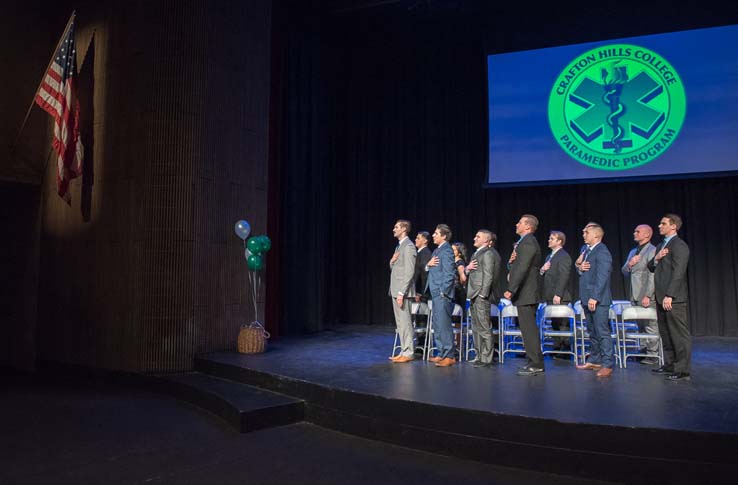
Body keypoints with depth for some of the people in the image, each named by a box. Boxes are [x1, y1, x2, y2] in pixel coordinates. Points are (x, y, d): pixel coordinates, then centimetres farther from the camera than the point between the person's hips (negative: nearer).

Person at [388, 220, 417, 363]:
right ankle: (404, 351, 20)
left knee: (405, 322, -4)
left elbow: (409, 272, -19)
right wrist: (391, 261, -1)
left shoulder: (408, 246, -13)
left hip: (402, 291, -10)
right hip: (395, 290, 10)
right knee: (400, 323, 13)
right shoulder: (399, 246, 17)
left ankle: (408, 353, 2)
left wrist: (401, 292, -22)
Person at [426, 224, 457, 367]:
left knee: (443, 324, -7)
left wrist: (443, 292, -18)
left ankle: (449, 356, 0)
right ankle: (442, 354, 23)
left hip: (442, 294, -10)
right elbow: (432, 270, 21)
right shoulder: (437, 250, 18)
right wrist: (428, 265, -1)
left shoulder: (447, 250, -12)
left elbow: (449, 273, -17)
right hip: (436, 293, 10)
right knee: (436, 323, 14)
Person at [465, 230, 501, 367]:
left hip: (482, 295, -10)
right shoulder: (477, 253, 22)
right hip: (474, 295, 10)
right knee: (476, 328, 14)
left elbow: (488, 275, -17)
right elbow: (471, 273, 23)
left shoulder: (488, 253, -10)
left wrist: (483, 294, -20)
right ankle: (479, 356, 22)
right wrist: (467, 268, 0)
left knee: (483, 328, -7)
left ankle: (486, 359, -2)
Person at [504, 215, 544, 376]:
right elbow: (515, 265, 20)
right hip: (526, 294, 11)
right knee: (529, 328, 13)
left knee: (529, 328, -7)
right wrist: (511, 261, -2)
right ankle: (535, 362, 19)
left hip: (526, 294, -11)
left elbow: (522, 268, -22)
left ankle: (536, 365, -3)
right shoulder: (525, 242, 18)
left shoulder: (528, 243, -14)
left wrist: (511, 289, -22)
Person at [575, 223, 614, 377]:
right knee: (592, 331, 15)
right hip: (587, 298, 9)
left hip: (598, 299, -9)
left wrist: (595, 297, -24)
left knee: (602, 332, -6)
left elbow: (602, 276, -20)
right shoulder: (585, 249, 16)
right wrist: (579, 267, -2)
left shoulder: (602, 252, -13)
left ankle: (607, 365, -2)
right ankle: (594, 361, 24)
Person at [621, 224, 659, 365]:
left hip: (646, 296, -8)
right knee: (641, 325, 14)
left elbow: (653, 275, -16)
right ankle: (646, 348, 25)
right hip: (634, 295, 8)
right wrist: (629, 264, -5)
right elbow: (624, 271, 17)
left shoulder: (652, 251, -8)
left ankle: (653, 354, 4)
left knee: (650, 325, -3)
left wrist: (647, 296, -20)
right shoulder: (633, 252, 18)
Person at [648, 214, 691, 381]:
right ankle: (669, 365, 22)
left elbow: (678, 272, -18)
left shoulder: (679, 245, -10)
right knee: (665, 333, 14)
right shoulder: (661, 245, 19)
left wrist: (669, 296, -22)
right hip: (661, 297, 9)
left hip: (674, 298, -9)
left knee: (680, 334, -3)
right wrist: (656, 259, -4)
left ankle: (683, 370, 1)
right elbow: (651, 268, 19)